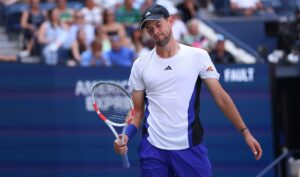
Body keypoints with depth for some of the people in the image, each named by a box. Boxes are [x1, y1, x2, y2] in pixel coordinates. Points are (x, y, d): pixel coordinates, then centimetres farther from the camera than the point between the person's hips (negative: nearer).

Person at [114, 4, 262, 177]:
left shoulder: (198, 56, 0)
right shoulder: (140, 65, 6)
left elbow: (221, 97, 1)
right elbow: (137, 110, 10)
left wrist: (245, 132, -4)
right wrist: (126, 137, -8)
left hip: (190, 147, -2)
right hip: (153, 149, 2)